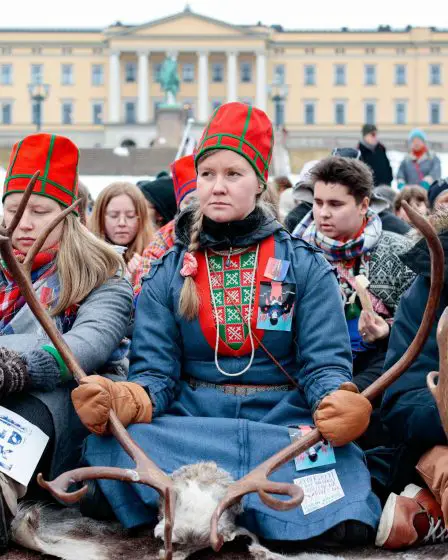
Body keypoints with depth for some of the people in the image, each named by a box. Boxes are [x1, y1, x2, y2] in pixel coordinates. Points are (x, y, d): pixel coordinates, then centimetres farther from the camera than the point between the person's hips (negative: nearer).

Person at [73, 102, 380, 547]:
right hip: (189, 423, 2)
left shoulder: (304, 266, 7)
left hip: (283, 422, -1)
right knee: (112, 443, -33)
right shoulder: (167, 273, 10)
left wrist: (337, 403, -26)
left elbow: (324, 363, -1)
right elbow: (155, 371, 2)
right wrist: (123, 401, -23)